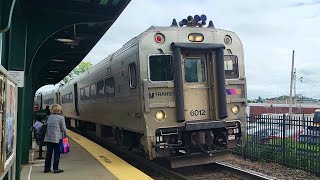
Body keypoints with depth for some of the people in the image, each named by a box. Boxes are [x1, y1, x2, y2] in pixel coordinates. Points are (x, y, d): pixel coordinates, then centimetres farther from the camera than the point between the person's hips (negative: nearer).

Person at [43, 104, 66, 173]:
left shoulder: (49, 117, 7)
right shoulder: (61, 118, -9)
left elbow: (46, 126, 12)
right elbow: (63, 129, -7)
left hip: (48, 138, 5)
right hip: (57, 138, -5)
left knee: (48, 153, 14)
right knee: (56, 153, 3)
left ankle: (47, 168, 22)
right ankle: (56, 169, 7)